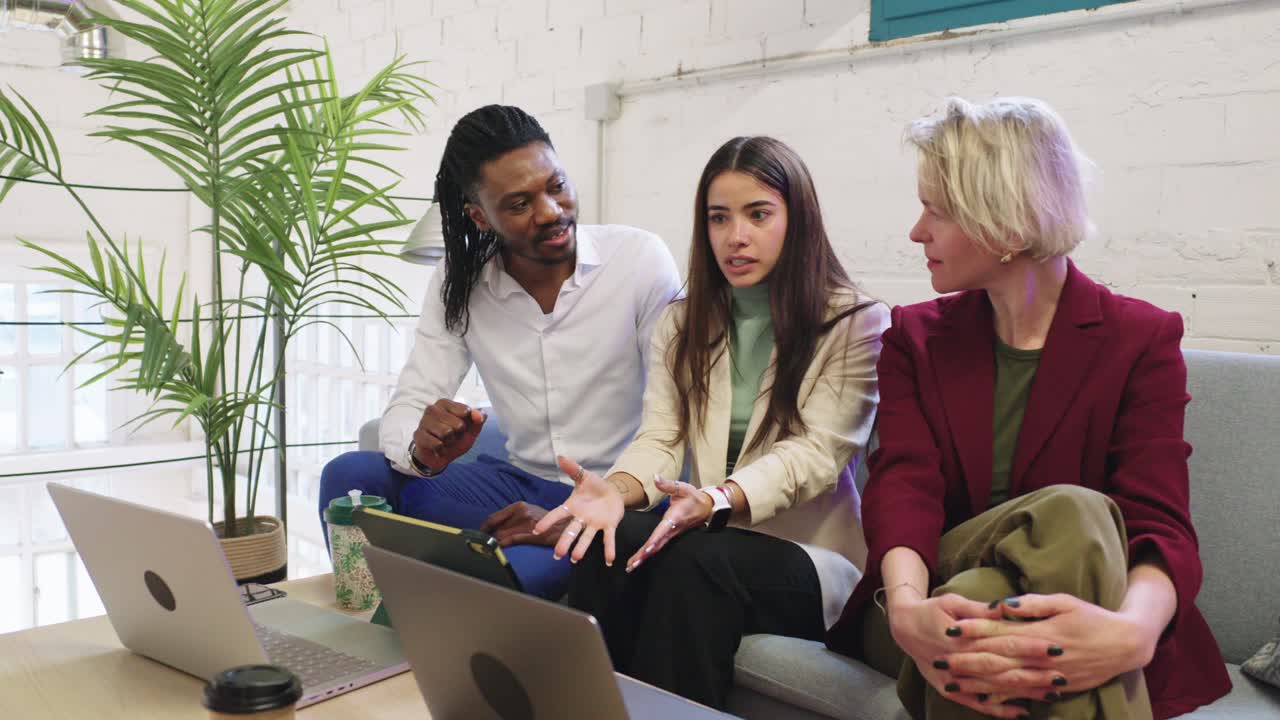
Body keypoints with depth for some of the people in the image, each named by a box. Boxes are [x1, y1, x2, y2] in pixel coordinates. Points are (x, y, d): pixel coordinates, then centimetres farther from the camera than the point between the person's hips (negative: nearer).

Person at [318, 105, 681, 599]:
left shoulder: (641, 259, -13)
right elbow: (405, 408, -4)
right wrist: (423, 449, -29)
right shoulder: (457, 285, 0)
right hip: (520, 482, 5)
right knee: (349, 477, -13)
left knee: (510, 575, -36)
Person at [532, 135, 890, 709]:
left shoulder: (856, 324, -3)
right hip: (707, 532, 4)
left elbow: (814, 452, -14)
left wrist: (715, 501, -32)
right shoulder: (682, 325, 12)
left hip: (807, 552, -3)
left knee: (693, 561, -34)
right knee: (604, 545, -28)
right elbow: (660, 437, 1)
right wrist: (615, 488, -24)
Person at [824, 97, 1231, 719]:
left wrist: (1133, 631, -37)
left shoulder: (1142, 341, 0)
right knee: (1069, 512, -32)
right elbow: (903, 485, -9)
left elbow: (1159, 521, -13)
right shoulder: (914, 337, 7)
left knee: (1072, 515, -34)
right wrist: (907, 608, -33)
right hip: (942, 597, 1)